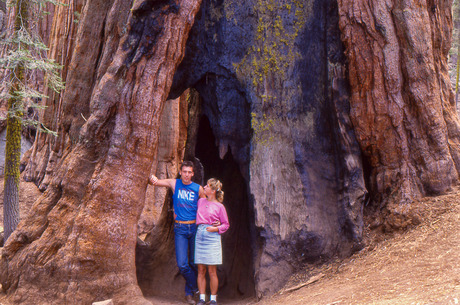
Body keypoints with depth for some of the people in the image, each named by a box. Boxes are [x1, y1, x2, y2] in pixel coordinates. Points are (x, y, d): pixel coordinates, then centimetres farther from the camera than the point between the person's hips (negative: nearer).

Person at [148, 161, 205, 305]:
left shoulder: (198, 188, 2)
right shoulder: (174, 183, 2)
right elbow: (154, 181, -2)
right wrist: (152, 178, -25)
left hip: (194, 227, 1)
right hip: (180, 229, 0)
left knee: (194, 262, 7)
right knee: (182, 264, -7)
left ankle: (190, 291, 27)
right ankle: (194, 288, 15)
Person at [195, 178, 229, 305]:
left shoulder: (219, 206, -2)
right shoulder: (200, 201, 11)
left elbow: (226, 224, 4)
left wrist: (216, 228, -12)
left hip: (212, 238, -4)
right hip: (200, 236, 4)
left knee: (212, 271, 0)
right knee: (201, 270, 5)